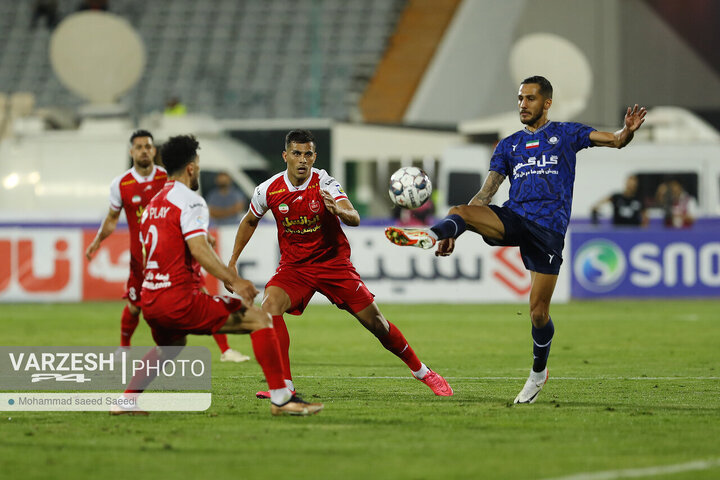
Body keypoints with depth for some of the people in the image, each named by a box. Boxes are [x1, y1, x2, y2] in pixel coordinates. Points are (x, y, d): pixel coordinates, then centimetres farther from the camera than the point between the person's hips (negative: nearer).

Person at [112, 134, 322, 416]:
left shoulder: (153, 204, 19)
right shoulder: (189, 201, -7)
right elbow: (199, 249, -21)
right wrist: (234, 281, -26)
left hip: (150, 301, 9)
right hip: (180, 298, -9)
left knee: (169, 346, 39)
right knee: (259, 319, -6)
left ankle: (127, 400, 30)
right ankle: (280, 398, -14)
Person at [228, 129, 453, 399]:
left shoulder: (324, 183, -16)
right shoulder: (269, 190, -9)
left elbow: (354, 219, -30)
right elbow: (250, 221, 12)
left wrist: (339, 211, -53)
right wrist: (232, 262, 13)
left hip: (334, 262, -1)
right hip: (294, 266, 1)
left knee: (374, 321, -1)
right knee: (270, 305, -27)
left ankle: (421, 371, 21)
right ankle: (284, 384, -23)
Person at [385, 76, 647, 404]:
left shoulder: (565, 134, 11)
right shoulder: (509, 145, 19)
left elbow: (614, 140, 0)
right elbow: (485, 193, 14)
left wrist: (628, 131, -26)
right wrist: (453, 233, 2)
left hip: (548, 228, -3)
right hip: (512, 218, 3)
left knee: (538, 311, -3)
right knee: (459, 212, -27)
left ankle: (538, 373, 18)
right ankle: (432, 235, -57)